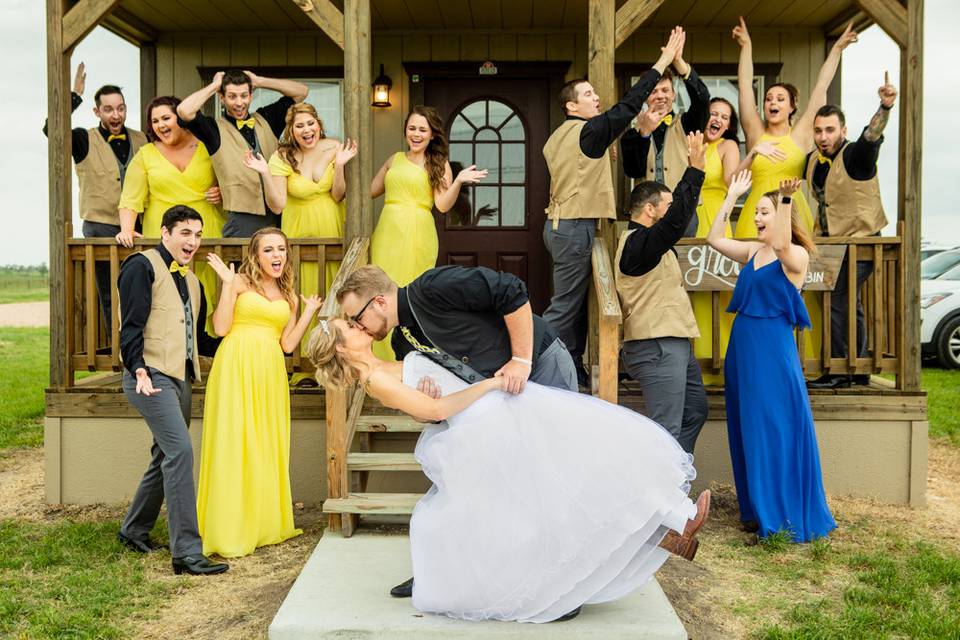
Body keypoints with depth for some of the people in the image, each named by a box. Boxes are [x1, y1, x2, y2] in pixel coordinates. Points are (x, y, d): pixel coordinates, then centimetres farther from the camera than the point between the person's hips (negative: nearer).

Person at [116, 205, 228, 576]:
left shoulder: (192, 282, 21)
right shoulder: (142, 266, -4)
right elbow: (131, 325, -13)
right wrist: (139, 370, -25)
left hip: (180, 378, 9)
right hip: (151, 375, -9)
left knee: (166, 457, 15)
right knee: (181, 452, -17)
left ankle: (134, 531, 34)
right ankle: (187, 552, -15)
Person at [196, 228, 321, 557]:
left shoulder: (288, 297, 17)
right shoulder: (240, 283, 4)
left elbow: (288, 344, 10)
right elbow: (221, 328, -5)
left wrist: (310, 311, 10)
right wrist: (227, 284, -7)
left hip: (270, 374, 5)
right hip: (236, 369, -5)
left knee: (267, 446, 8)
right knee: (233, 443, -5)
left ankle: (264, 524, 19)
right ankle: (229, 531, 0)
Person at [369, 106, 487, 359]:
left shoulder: (438, 164, 6)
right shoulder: (394, 159, 16)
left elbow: (443, 205, -4)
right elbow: (370, 191, 19)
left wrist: (459, 181, -19)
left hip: (417, 236, -3)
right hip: (386, 234, 3)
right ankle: (385, 359, 11)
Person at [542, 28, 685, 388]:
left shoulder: (557, 137, 14)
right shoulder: (588, 131, -12)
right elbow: (628, 105, -16)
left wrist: (602, 153, 17)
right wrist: (663, 62, -13)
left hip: (559, 223, 9)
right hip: (575, 228, -9)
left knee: (577, 303, 13)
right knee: (565, 305, -5)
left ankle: (573, 371, 18)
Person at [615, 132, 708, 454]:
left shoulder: (646, 240, 16)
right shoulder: (637, 244, -16)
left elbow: (676, 214, 22)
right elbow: (677, 220, -27)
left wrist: (693, 167, 19)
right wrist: (696, 168, -23)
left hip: (674, 344, 11)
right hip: (658, 347, -11)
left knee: (694, 412, 20)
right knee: (666, 430, -10)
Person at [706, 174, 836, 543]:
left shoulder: (796, 256, -8)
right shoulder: (752, 251, 12)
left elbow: (780, 244, -29)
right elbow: (714, 239, 13)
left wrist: (786, 199, -38)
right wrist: (732, 197, 12)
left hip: (773, 349, -7)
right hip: (742, 346, 8)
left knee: (778, 429, -3)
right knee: (748, 431, 12)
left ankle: (788, 516, 6)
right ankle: (758, 510, 23)